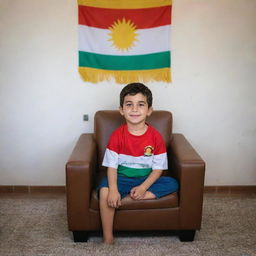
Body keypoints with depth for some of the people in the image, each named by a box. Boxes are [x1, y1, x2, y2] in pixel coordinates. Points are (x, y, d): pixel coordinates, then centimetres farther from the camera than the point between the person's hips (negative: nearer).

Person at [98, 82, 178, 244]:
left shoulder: (155, 136, -8)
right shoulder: (117, 135, -8)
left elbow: (158, 168, -6)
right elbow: (112, 165, -11)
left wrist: (143, 187, -22)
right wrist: (113, 189, -27)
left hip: (146, 180, 1)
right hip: (122, 178, -1)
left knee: (172, 184, -24)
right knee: (104, 190, -31)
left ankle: (126, 200, -24)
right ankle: (108, 238, -19)